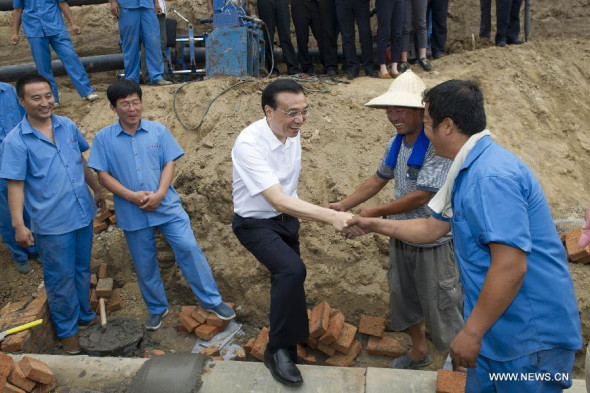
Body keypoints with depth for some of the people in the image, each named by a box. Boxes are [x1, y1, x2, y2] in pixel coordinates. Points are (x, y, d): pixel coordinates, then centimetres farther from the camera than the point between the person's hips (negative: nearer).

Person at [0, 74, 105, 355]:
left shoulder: (67, 126, 2)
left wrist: (96, 189, 20)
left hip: (83, 214, 5)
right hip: (51, 224, -4)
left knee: (82, 270, 20)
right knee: (61, 279, 8)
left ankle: (85, 316, 40)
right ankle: (67, 331, 28)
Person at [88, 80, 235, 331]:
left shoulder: (158, 131, 1)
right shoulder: (104, 138, -1)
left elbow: (169, 164, -1)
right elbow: (103, 175, -3)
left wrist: (159, 194, -17)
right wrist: (132, 196, -16)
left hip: (167, 206, 0)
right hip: (132, 213, 1)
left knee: (189, 249, -5)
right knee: (144, 265, 12)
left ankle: (212, 301, 9)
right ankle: (157, 309, 33)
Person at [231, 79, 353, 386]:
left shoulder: (292, 132, -8)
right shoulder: (249, 143, -32)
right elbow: (278, 200, -39)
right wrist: (332, 216, -46)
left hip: (286, 217, 7)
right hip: (256, 223, -7)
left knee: (288, 277, 19)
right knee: (293, 270, -30)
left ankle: (285, 343, 48)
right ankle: (278, 350, -9)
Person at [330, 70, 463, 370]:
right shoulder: (396, 143, 1)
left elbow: (421, 196, -27)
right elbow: (379, 179, 11)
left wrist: (376, 213, -18)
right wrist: (344, 205, 4)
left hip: (432, 242, -8)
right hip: (401, 237, 8)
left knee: (441, 306, 7)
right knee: (404, 298, 23)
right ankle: (418, 352, 47)